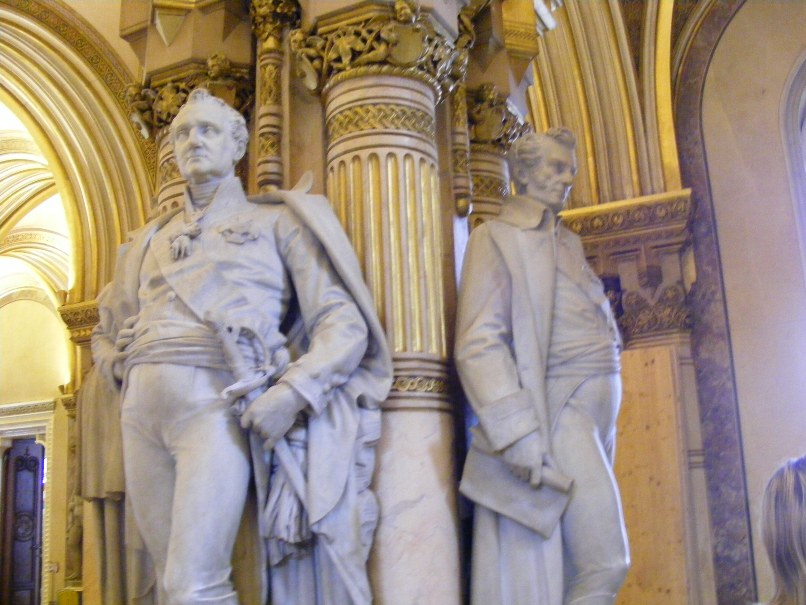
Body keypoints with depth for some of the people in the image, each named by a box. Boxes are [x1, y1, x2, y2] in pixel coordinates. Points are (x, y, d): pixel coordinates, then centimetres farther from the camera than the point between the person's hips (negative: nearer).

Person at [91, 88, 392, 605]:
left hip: (215, 402, -5)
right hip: (140, 409, 5)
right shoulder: (150, 240, 24)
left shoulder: (274, 222, 10)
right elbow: (106, 334, 34)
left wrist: (292, 392, -15)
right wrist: (120, 366, 11)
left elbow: (344, 323, 0)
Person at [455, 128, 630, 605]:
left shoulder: (570, 243, 22)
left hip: (595, 410, 8)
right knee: (605, 564, -13)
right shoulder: (498, 238, -1)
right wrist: (518, 434, -22)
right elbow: (479, 344, -12)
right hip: (558, 412, -7)